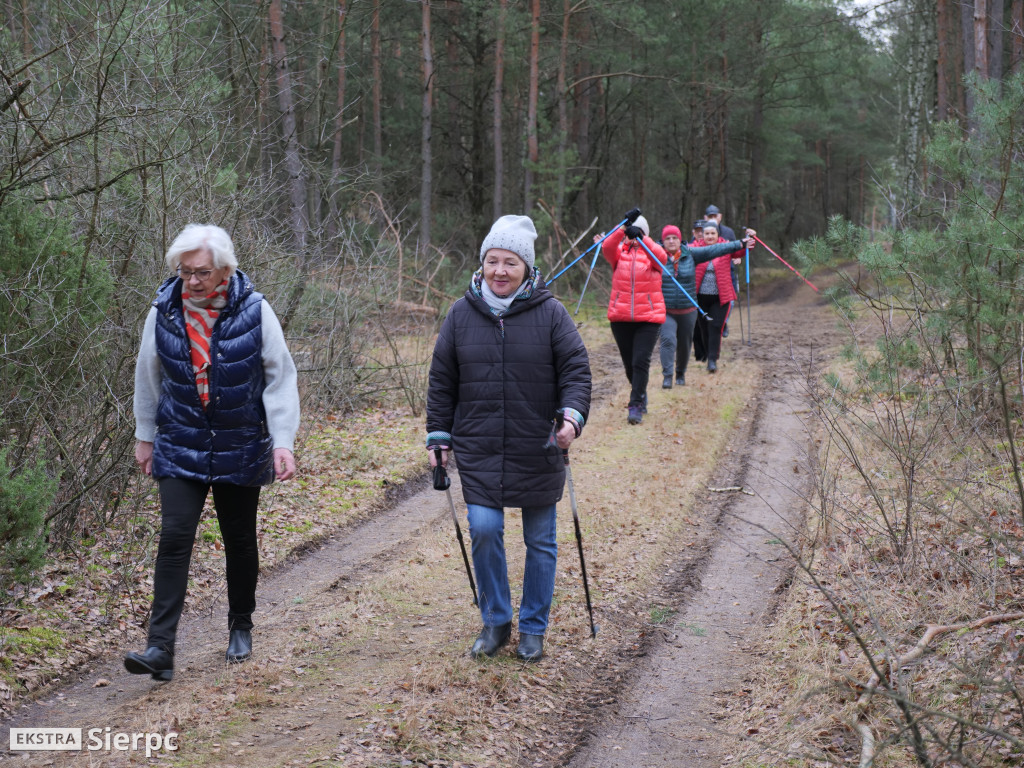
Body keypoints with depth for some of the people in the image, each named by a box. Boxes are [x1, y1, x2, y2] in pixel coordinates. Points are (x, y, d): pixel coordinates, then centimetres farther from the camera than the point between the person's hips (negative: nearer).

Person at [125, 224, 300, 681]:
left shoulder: (254, 310, -12)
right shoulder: (164, 310, -6)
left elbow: (280, 378, -5)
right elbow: (148, 377, 8)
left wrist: (282, 441, -10)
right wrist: (145, 435, 13)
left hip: (240, 449, 0)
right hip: (180, 447, 1)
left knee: (239, 540, 12)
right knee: (174, 537, -10)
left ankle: (241, 627, 32)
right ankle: (160, 647, -10)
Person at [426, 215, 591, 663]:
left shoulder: (549, 313, -4)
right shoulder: (461, 314, 2)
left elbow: (576, 370, -3)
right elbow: (441, 381, 8)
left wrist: (572, 416, -19)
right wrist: (439, 437, 5)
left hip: (539, 452, -1)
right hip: (478, 451, 1)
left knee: (540, 541, 8)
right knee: (484, 530, -7)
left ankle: (533, 628, 25)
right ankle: (495, 622, 14)